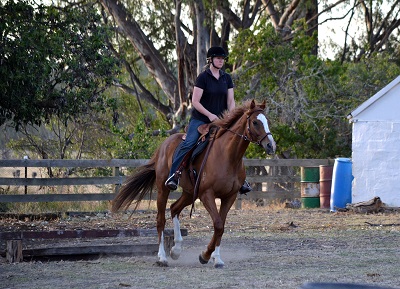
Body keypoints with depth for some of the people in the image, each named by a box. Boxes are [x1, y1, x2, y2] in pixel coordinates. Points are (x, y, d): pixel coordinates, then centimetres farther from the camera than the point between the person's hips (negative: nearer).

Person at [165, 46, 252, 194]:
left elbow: (230, 101, 8)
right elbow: (195, 101, -10)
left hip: (219, 120, 5)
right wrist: (209, 115, -19)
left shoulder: (227, 78, 10)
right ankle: (173, 175, -20)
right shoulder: (203, 77, -7)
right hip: (200, 119, -5)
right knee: (188, 144, -23)